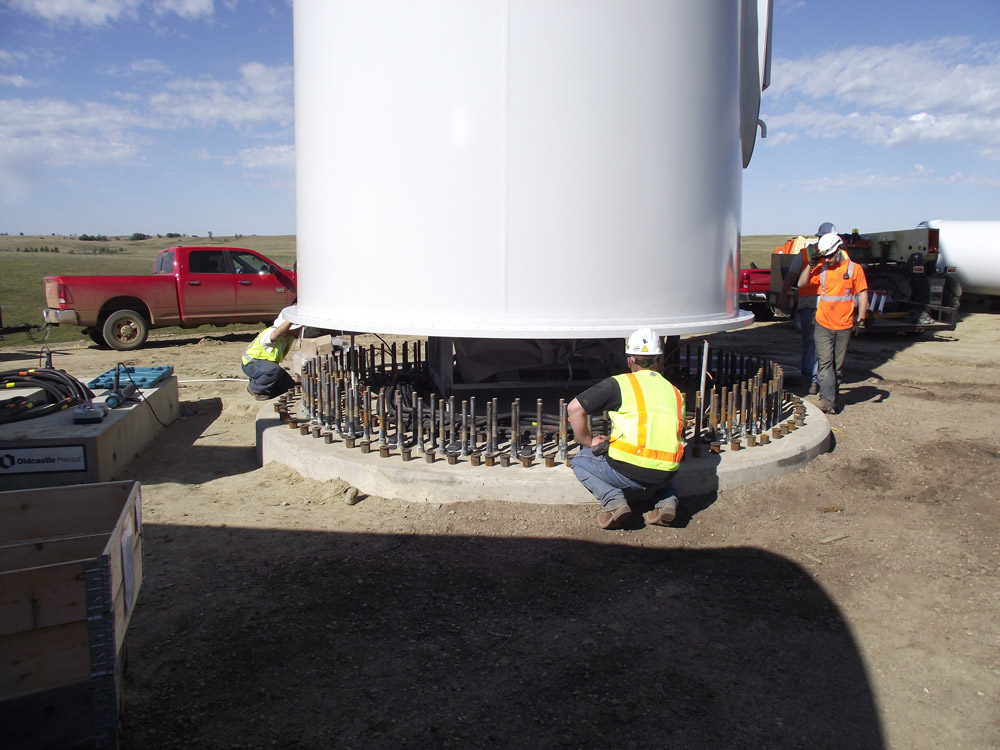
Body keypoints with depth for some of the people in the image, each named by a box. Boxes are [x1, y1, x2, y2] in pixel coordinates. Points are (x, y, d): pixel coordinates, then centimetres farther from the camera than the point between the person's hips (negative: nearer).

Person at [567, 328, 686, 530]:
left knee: (580, 461, 20)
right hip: (664, 477, 5)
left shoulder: (619, 383, 1)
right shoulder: (674, 392, 16)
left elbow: (574, 408, -3)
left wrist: (587, 442, 12)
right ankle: (667, 501, 13)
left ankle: (613, 500, -2)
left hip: (628, 472, -5)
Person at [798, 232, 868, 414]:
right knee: (825, 362, -10)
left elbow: (862, 293, 2)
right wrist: (811, 265, -5)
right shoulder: (822, 268, 5)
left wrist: (862, 316, -9)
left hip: (844, 326, 0)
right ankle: (827, 400, -16)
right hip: (823, 324, 0)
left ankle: (834, 398, 19)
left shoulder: (854, 268, 0)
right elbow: (801, 284, 7)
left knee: (838, 365, 9)